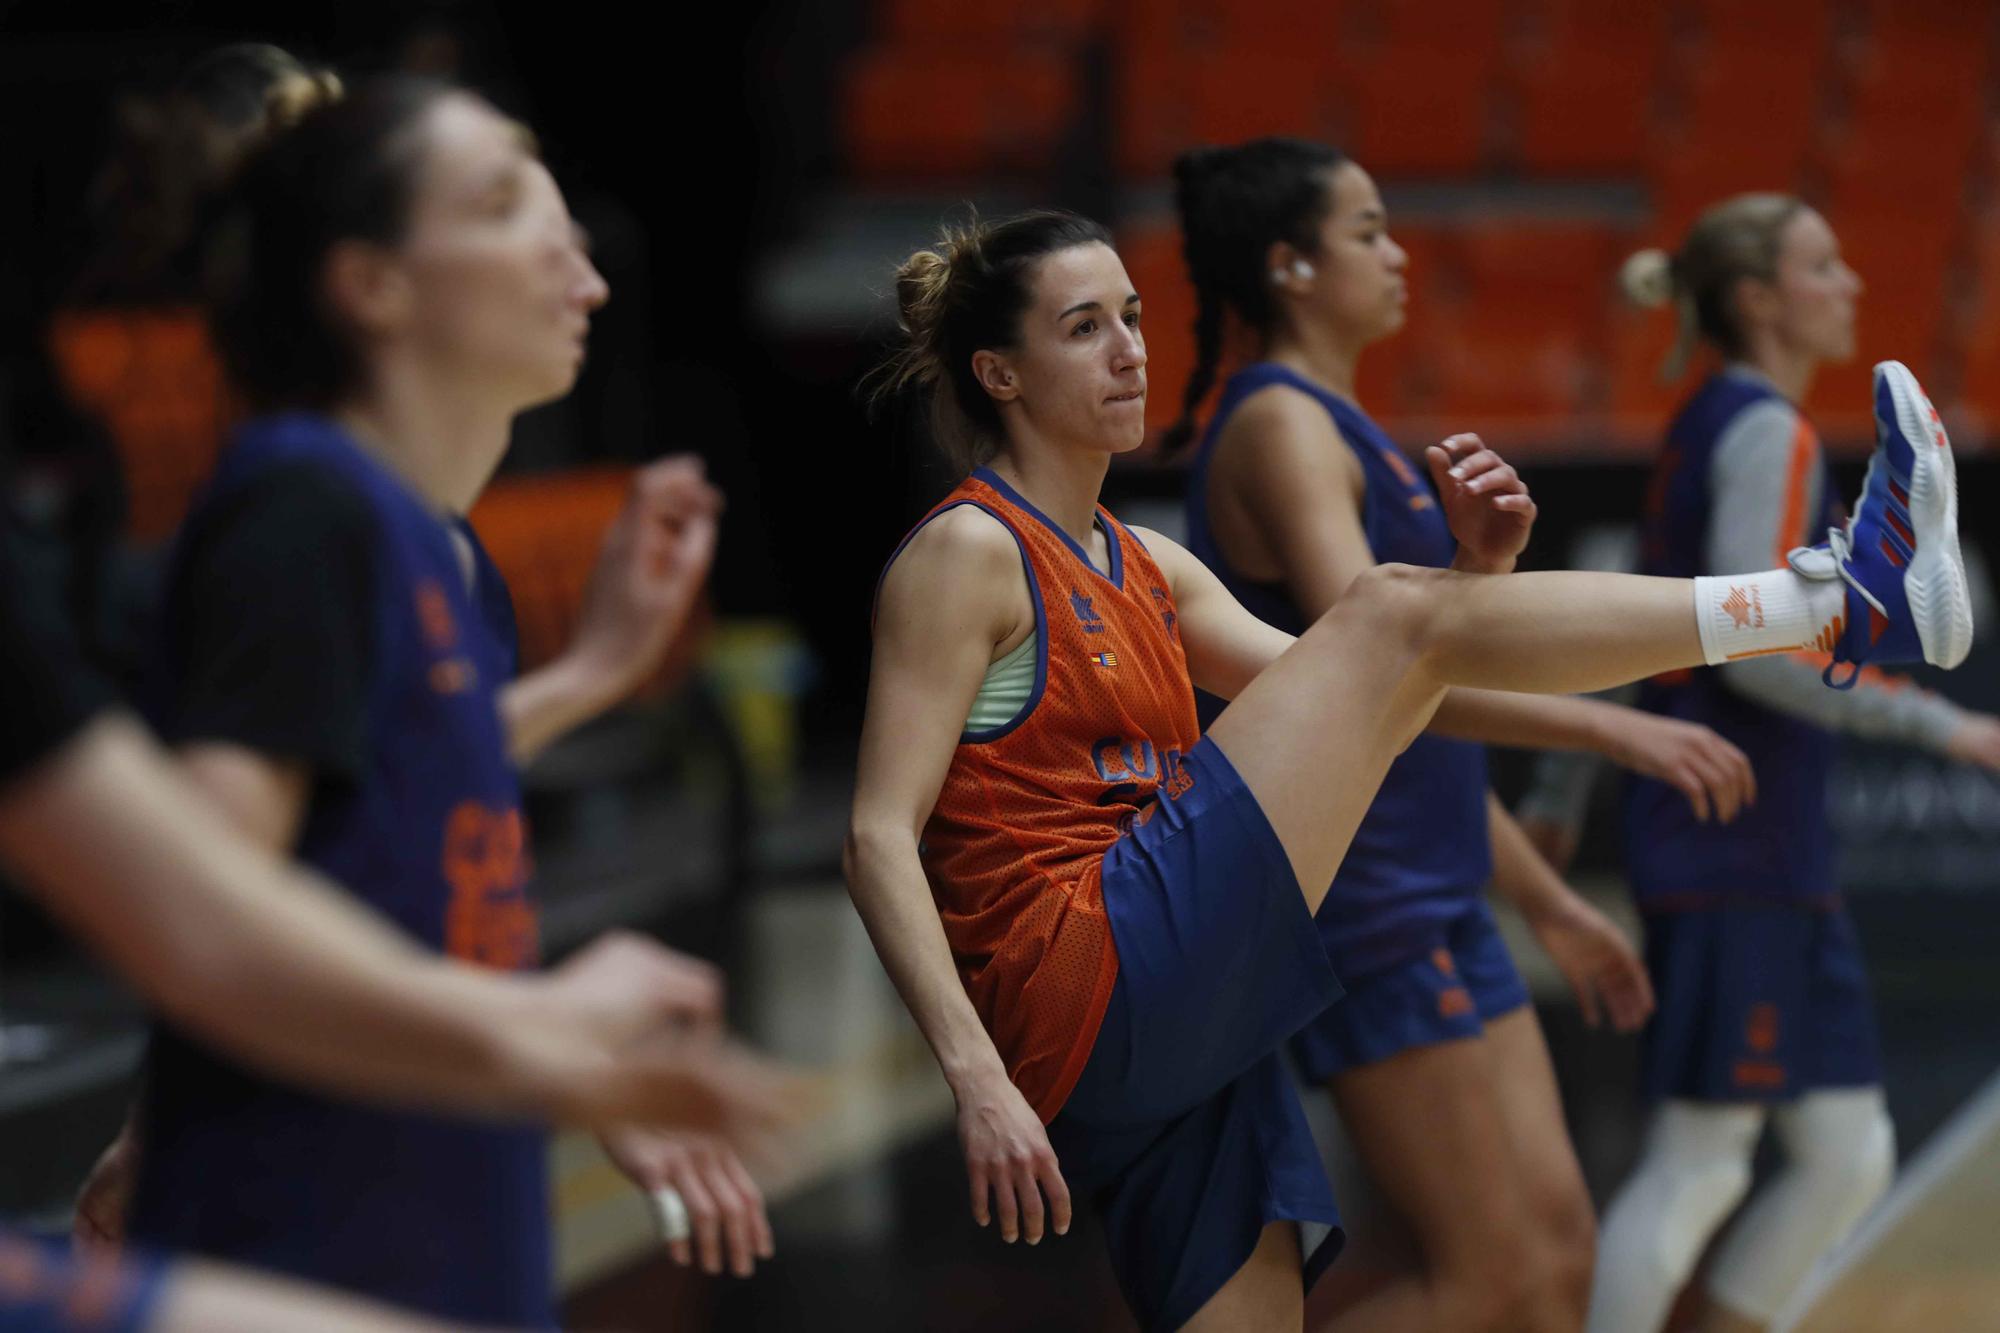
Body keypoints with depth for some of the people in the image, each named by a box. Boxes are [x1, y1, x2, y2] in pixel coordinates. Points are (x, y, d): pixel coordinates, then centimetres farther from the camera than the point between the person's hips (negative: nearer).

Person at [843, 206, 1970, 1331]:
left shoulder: (1145, 566, 22)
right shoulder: (968, 551, -3)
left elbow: (1334, 709, 20)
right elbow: (880, 837, -11)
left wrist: (1480, 573, 2)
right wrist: (978, 1077, -23)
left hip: (1187, 1048, 9)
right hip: (1089, 993, -9)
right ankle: (1843, 596, -12)